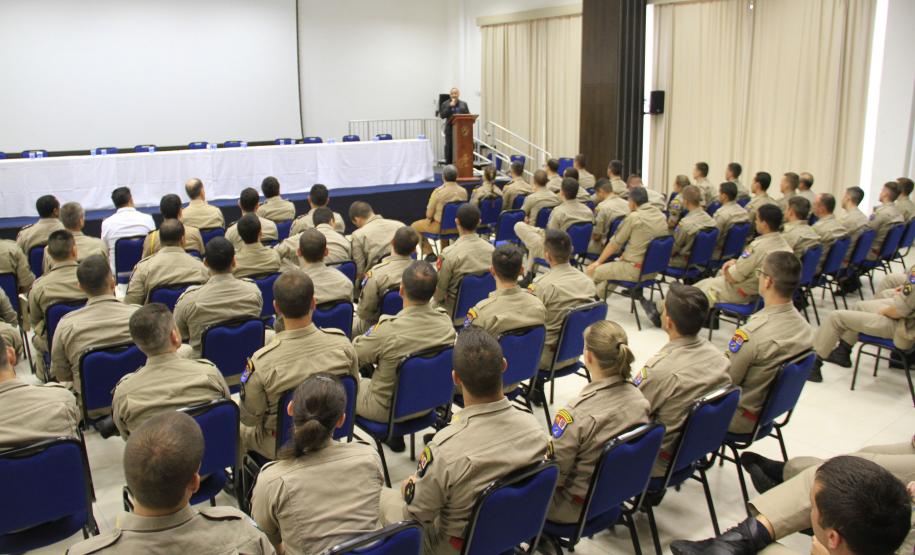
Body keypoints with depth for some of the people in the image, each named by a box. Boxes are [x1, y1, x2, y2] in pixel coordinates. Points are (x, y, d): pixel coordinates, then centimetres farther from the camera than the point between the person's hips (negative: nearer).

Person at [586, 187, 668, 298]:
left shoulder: (634, 217, -14)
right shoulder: (661, 215, 6)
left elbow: (615, 242, -6)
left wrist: (598, 262, 6)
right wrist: (624, 255, 24)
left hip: (636, 269, -8)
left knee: (591, 271, 4)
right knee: (618, 262, 34)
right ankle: (599, 294, 38)